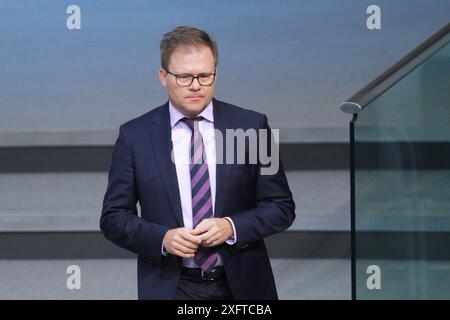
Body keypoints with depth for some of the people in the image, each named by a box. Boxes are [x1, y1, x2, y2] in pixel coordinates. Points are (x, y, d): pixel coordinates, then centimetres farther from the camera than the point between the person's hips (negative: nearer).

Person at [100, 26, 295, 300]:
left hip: (241, 285, 1)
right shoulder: (135, 136, 0)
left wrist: (232, 227, -15)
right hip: (169, 288, -1)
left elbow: (281, 207, 2)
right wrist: (162, 239, -15)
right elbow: (114, 217, 2)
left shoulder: (251, 126, 0)